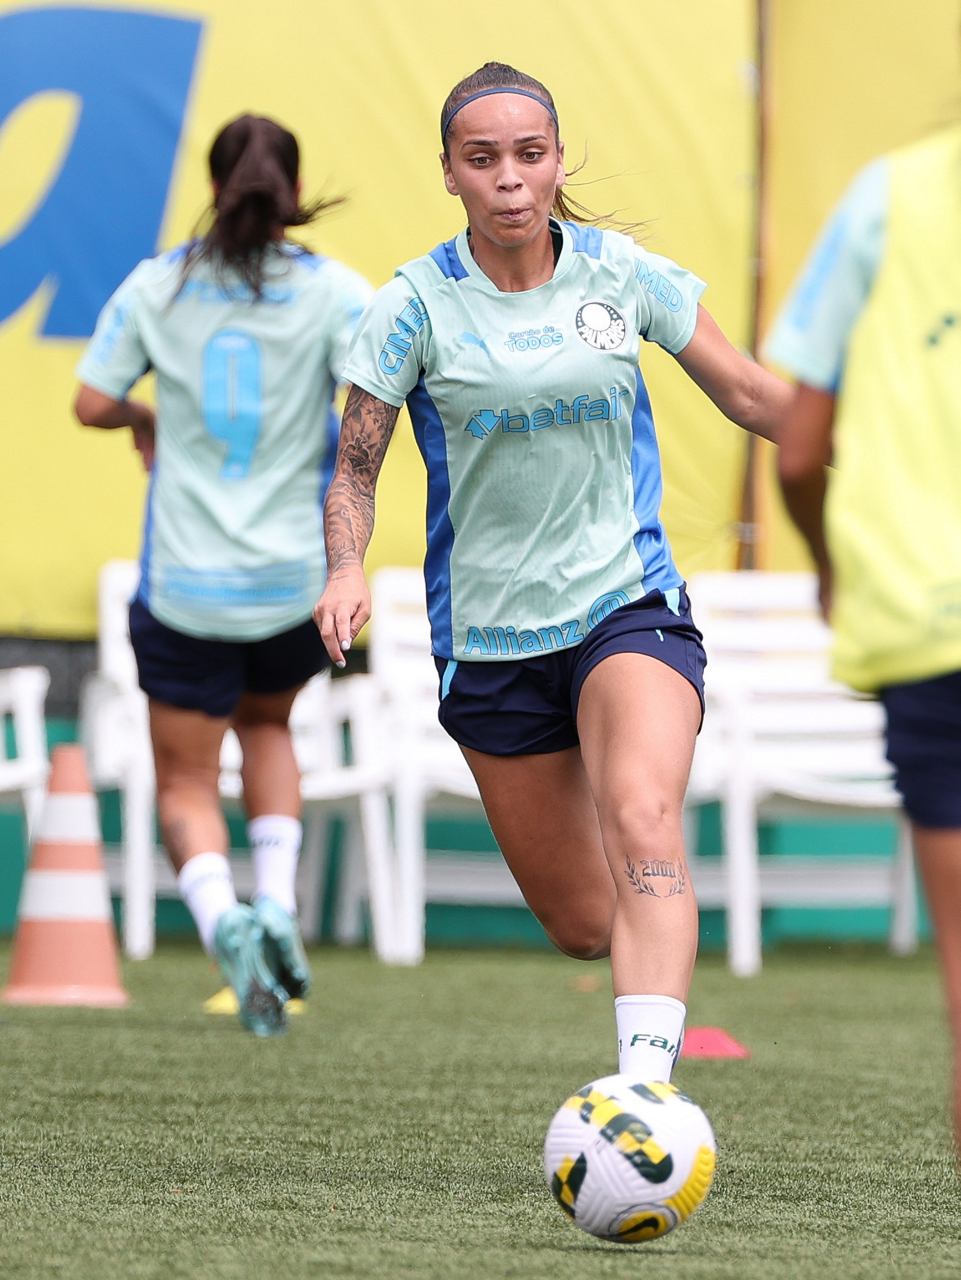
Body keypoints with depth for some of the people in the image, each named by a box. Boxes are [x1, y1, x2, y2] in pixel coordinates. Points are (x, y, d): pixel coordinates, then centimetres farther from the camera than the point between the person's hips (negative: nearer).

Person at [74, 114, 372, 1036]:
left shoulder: (157, 287, -2)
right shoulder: (332, 291, -5)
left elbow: (92, 403, -1)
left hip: (185, 585, -1)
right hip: (297, 577, 1)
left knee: (185, 782, 9)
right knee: (266, 724, 30)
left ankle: (221, 918, -20)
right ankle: (277, 901, 10)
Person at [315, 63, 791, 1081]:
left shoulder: (623, 273, -1)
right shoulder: (415, 306, -5)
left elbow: (748, 393, 9)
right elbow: (356, 465, 1)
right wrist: (347, 570, -18)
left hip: (630, 606, 0)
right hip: (489, 639, 0)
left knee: (642, 818, -30)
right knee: (581, 925, 3)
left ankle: (647, 1082, -41)